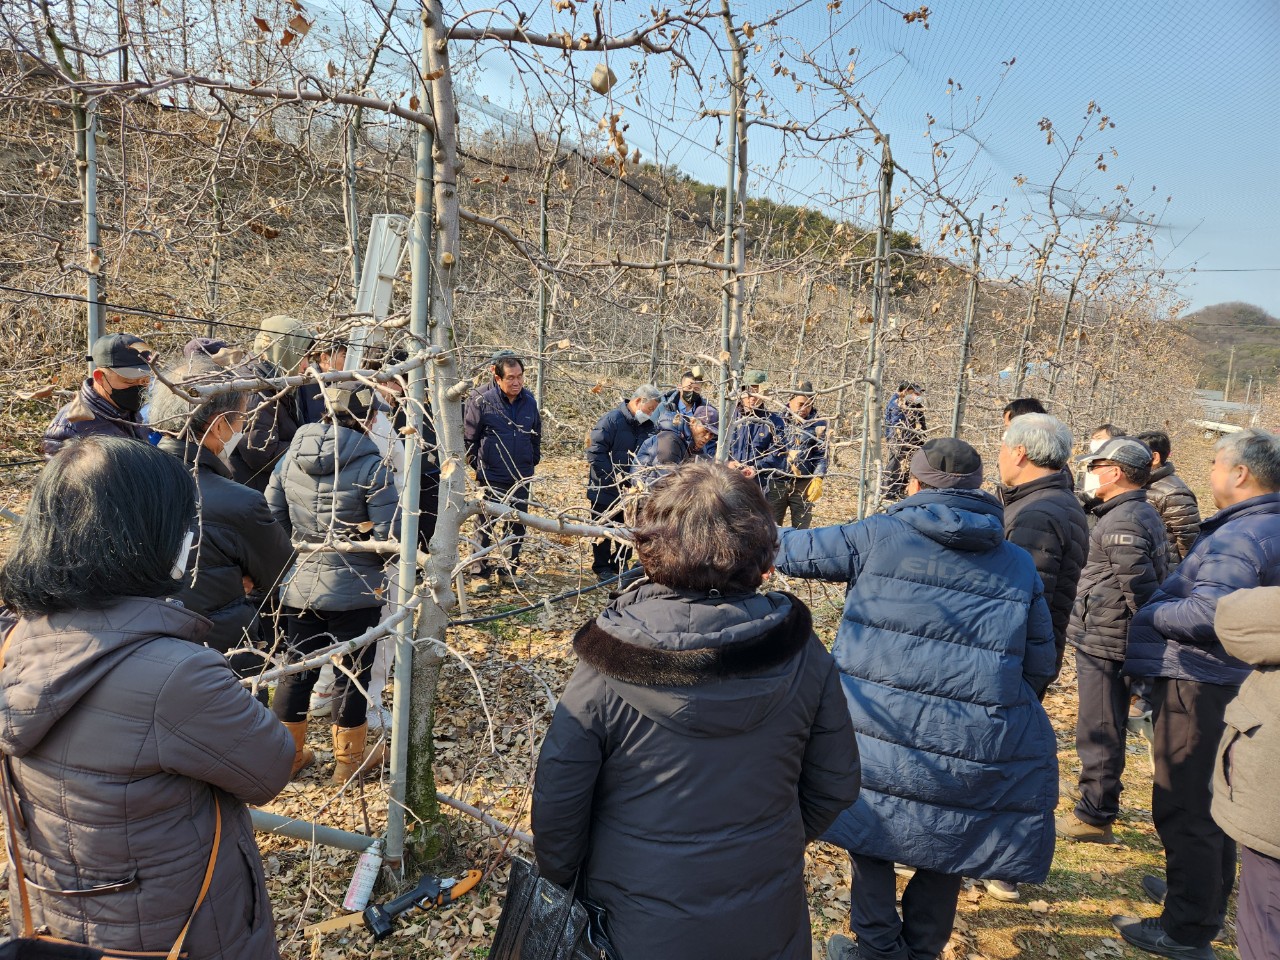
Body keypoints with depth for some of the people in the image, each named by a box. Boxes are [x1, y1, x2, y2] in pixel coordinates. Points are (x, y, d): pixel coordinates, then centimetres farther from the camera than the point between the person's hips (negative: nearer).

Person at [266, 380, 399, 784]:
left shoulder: (292, 455, -1)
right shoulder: (372, 465, -17)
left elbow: (271, 516, 5)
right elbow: (389, 535, -19)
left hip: (299, 586, 5)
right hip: (354, 590, -5)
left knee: (297, 670, 19)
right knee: (353, 673, 12)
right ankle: (350, 760, 27)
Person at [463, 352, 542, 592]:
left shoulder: (529, 401, 2)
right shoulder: (481, 401, -11)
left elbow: (536, 435, 16)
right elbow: (469, 437, -4)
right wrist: (479, 465, -1)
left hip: (521, 477, 4)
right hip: (492, 478, -4)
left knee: (518, 525, 12)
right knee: (487, 525, 3)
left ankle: (510, 568, 26)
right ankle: (481, 573, 14)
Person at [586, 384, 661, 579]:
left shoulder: (646, 425, 4)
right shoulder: (611, 420, -17)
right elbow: (595, 452, -20)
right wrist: (613, 475, -23)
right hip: (606, 489, -6)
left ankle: (619, 566, 29)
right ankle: (601, 568, 21)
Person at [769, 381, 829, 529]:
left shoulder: (818, 424, 1)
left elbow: (821, 454, -1)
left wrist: (818, 479, -12)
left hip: (804, 484, 0)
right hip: (777, 482, 0)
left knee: (801, 529, 9)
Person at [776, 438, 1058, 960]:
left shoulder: (878, 535, -2)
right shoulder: (1019, 564, 7)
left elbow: (794, 551, 8)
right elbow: (1039, 666, 11)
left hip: (880, 732, -2)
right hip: (976, 743, 3)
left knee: (871, 824, 19)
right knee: (944, 845, 21)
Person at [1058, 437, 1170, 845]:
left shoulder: (1123, 522, -19)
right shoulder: (1142, 514, 14)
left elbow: (1140, 587, -23)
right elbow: (1148, 585, 18)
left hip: (1103, 643, -11)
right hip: (1107, 642, 11)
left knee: (1099, 733, 0)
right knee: (1105, 730, 21)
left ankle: (1095, 818, 11)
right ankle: (1099, 810, 35)